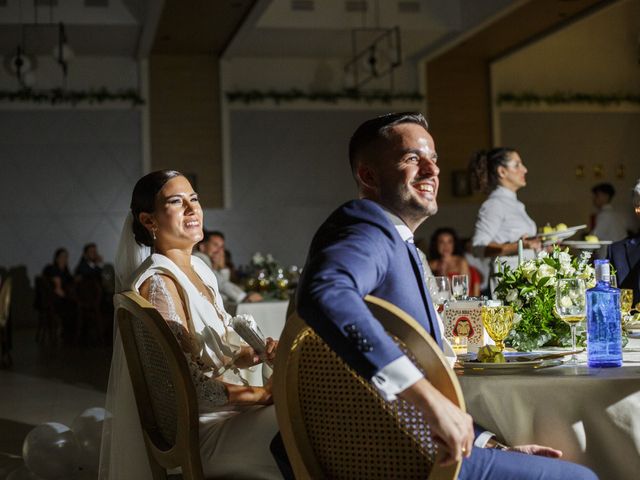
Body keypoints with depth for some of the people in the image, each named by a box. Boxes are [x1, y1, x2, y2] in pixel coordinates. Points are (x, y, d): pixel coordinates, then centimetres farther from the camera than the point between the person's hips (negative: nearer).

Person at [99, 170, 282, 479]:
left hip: (224, 406, 8)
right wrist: (262, 393, -17)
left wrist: (255, 353, -4)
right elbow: (191, 382, -21)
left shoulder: (198, 269, 9)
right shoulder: (157, 282, -17)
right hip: (196, 424, -8)